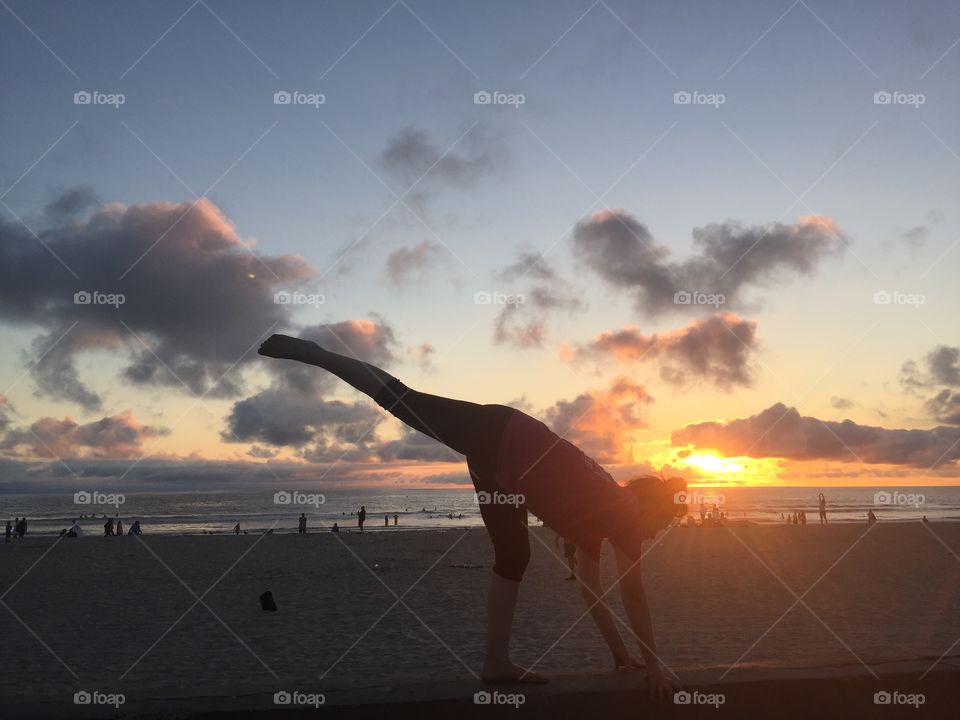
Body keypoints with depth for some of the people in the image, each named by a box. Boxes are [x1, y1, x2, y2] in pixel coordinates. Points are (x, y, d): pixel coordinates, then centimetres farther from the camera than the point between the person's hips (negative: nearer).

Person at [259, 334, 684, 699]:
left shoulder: (599, 514, 15)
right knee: (400, 399, -8)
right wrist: (652, 666, -4)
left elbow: (590, 588, 22)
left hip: (498, 461, 8)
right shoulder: (625, 511, -6)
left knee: (512, 558, 7)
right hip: (498, 437, -8)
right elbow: (633, 594, -9)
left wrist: (619, 652, 24)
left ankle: (496, 662, 9)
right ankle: (311, 352, 0)